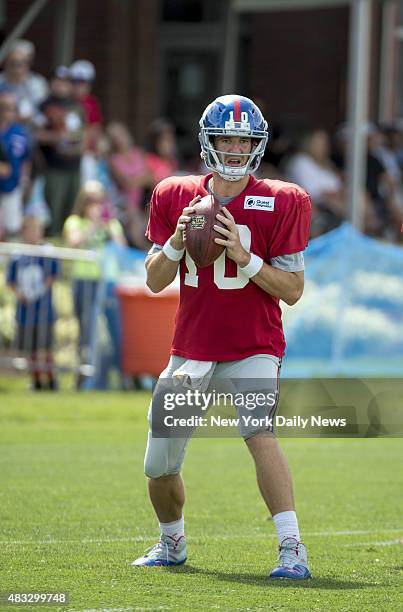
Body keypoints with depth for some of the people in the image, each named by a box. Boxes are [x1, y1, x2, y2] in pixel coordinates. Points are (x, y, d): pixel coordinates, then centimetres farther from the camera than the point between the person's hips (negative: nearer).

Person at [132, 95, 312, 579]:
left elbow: (292, 290, -9)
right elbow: (155, 281, 3)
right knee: (159, 467, 8)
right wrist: (178, 241, -16)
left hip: (253, 348, -4)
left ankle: (292, 549, -30)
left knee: (258, 431, -30)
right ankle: (172, 543, 37)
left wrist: (243, 256, -23)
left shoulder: (282, 203, -7)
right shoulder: (174, 197, 3)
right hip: (191, 349, 4)